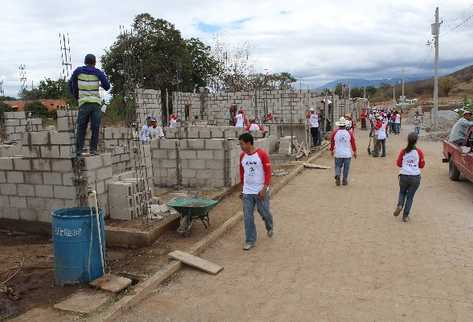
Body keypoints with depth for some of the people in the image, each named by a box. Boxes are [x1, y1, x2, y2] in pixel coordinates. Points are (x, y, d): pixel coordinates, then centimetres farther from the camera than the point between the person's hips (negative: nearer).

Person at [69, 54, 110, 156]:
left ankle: (79, 149, -1)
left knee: (81, 127, 5)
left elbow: (71, 84, 15)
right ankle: (93, 149, 0)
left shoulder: (78, 71, 7)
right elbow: (107, 86, 4)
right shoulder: (98, 72, 3)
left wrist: (76, 96, 28)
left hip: (83, 103, 1)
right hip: (96, 103, -1)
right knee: (95, 127, 3)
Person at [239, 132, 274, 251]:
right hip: (247, 192, 4)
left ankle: (269, 228, 41)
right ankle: (250, 241, 13)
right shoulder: (242, 156, 4)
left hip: (261, 191, -4)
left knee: (264, 213, 8)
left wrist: (264, 189, -17)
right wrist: (242, 189, 16)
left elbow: (268, 172, -12)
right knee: (247, 217, 2)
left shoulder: (262, 154, -12)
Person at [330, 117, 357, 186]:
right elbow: (353, 143, 0)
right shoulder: (349, 133, -5)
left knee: (338, 166, 11)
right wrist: (354, 152, 11)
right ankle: (345, 180, 13)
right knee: (346, 167, 10)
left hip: (338, 154, 0)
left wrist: (331, 150, 20)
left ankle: (337, 175, -14)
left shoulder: (335, 133, -4)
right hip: (347, 154, 0)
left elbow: (332, 142, 6)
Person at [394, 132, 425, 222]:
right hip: (415, 177, 0)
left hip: (404, 176, 1)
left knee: (402, 192, 24)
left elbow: (398, 163, 2)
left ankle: (399, 205, -1)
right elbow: (422, 165, 2)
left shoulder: (403, 151, -4)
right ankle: (405, 216, 11)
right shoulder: (419, 152, -5)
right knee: (410, 196, 11)